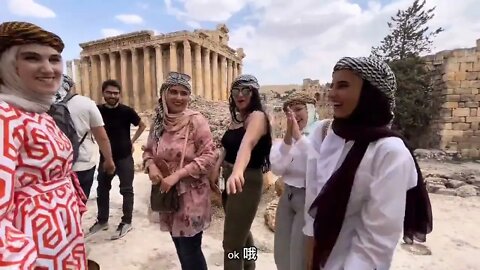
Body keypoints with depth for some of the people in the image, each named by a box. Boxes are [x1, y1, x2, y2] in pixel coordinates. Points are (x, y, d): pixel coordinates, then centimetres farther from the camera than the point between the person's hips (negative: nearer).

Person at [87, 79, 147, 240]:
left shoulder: (127, 111, -11)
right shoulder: (98, 110, -4)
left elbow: (142, 125, 3)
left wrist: (132, 141, -3)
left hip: (124, 157, -4)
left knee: (126, 190, 4)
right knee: (102, 189, 16)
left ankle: (126, 222, 18)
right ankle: (102, 221, 35)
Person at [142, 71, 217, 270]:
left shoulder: (195, 120, -14)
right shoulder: (159, 121, 3)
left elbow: (209, 155, -17)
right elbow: (149, 150, 12)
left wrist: (177, 175, -21)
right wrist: (151, 166, -10)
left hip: (191, 195, -5)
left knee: (190, 251, 7)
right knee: (180, 248, 22)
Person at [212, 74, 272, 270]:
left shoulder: (257, 116, -18)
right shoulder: (236, 117, 8)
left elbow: (247, 144, -39)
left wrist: (237, 172, -56)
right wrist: (218, 166, 1)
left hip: (247, 181, -9)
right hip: (229, 178, 9)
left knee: (232, 243, 0)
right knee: (241, 231, 27)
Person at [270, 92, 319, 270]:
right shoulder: (287, 137, 7)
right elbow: (277, 169, -5)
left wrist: (299, 135, -28)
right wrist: (288, 137, -15)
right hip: (287, 196, 6)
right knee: (281, 255, 18)